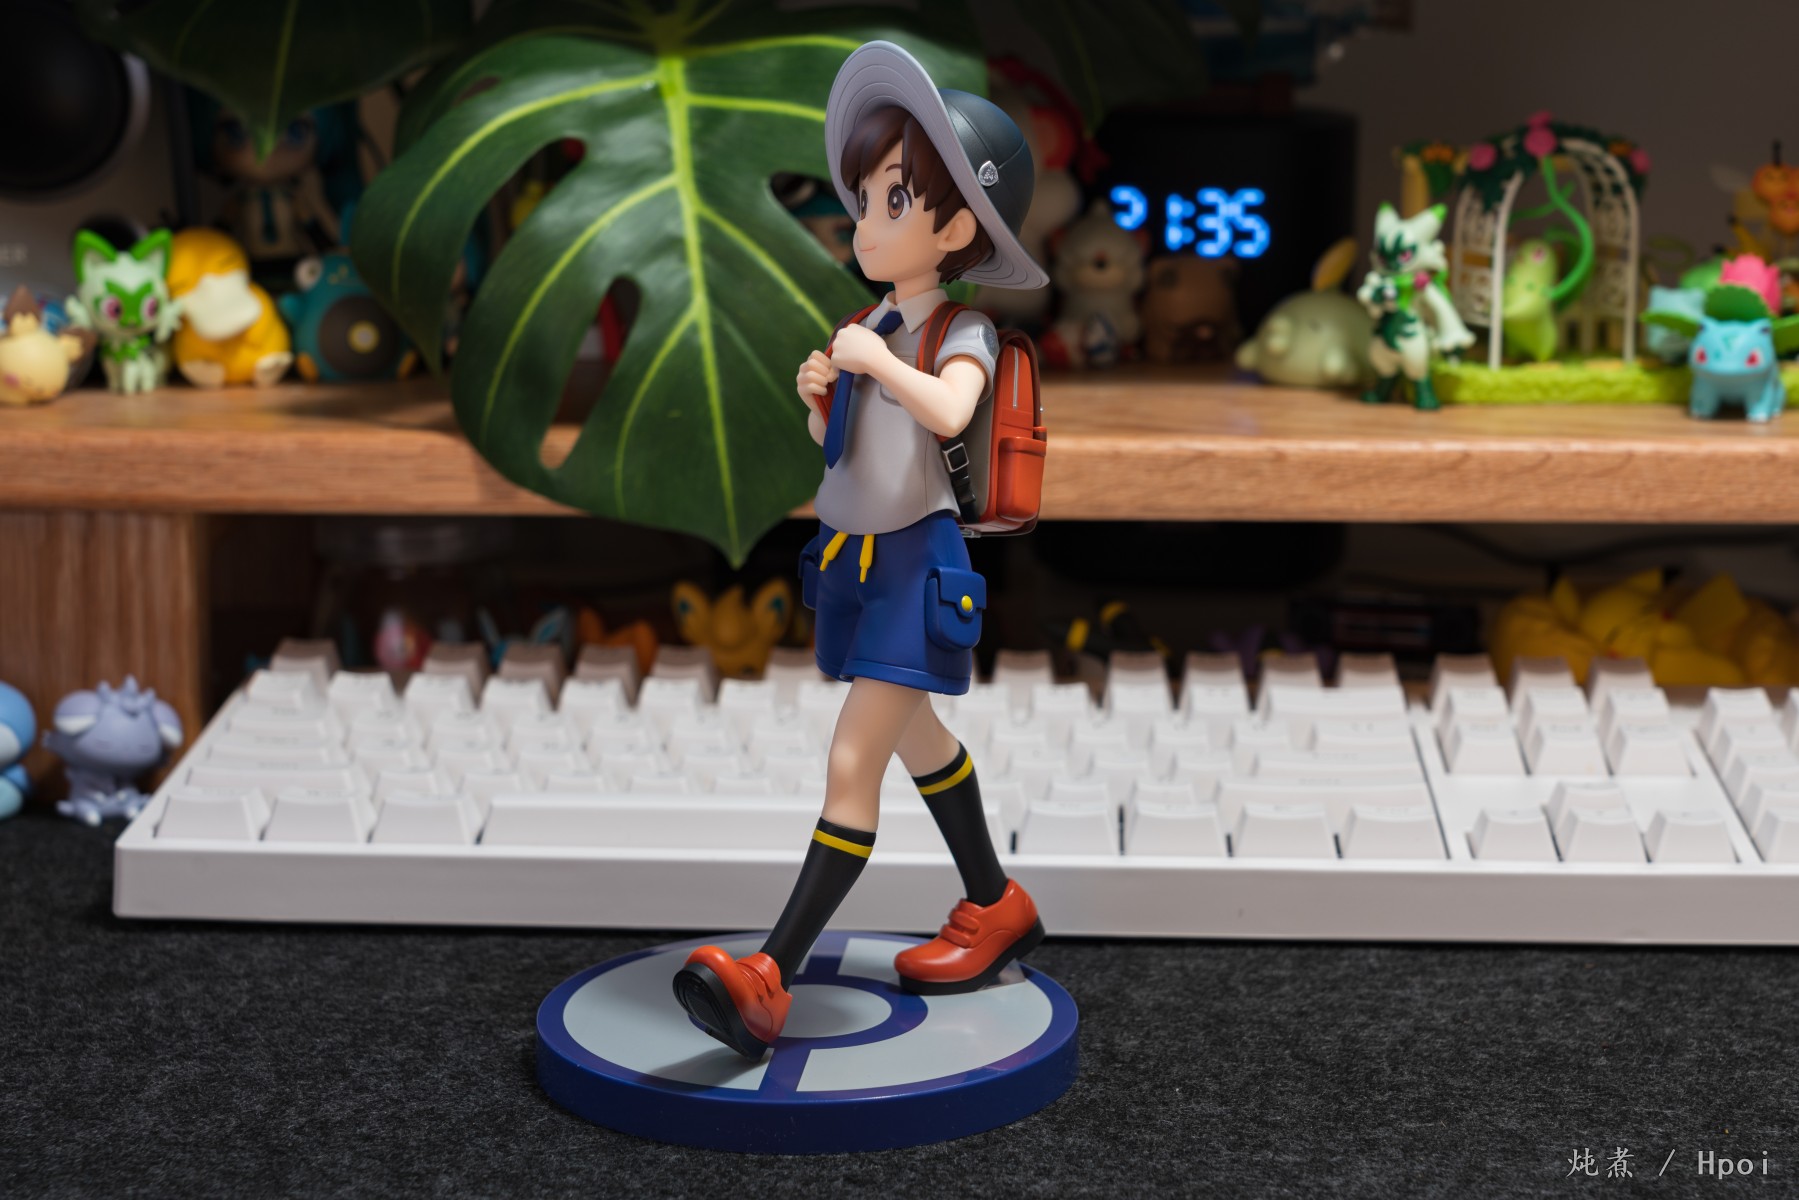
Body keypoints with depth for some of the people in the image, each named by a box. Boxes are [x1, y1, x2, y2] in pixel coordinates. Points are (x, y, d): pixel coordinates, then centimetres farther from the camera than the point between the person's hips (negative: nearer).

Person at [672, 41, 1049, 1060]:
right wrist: (819, 395, -2)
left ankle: (769, 979, -19)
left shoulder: (962, 333, -13)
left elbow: (948, 410, -36)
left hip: (917, 565, -9)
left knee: (851, 770, -13)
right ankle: (996, 908, 42)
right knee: (914, 742, 23)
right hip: (854, 558, 9)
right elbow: (833, 440, 18)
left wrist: (876, 362, -24)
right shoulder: (869, 327, 7)